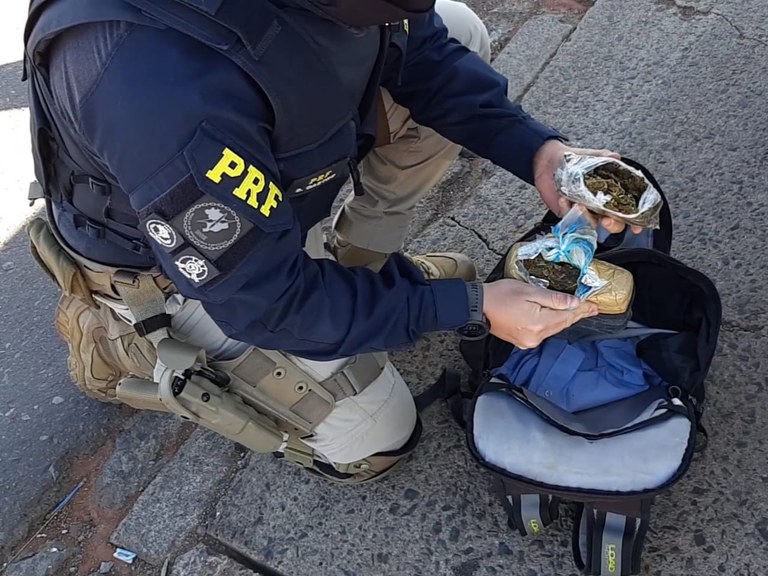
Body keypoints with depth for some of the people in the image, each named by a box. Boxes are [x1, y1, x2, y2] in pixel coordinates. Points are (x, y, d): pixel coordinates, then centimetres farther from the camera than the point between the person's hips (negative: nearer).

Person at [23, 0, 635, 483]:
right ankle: (125, 343, 11)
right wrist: (470, 308, -26)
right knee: (374, 439, 1)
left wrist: (538, 152, -19)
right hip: (174, 258, -6)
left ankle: (361, 263, 9)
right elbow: (268, 301, -31)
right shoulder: (160, 80, -43)